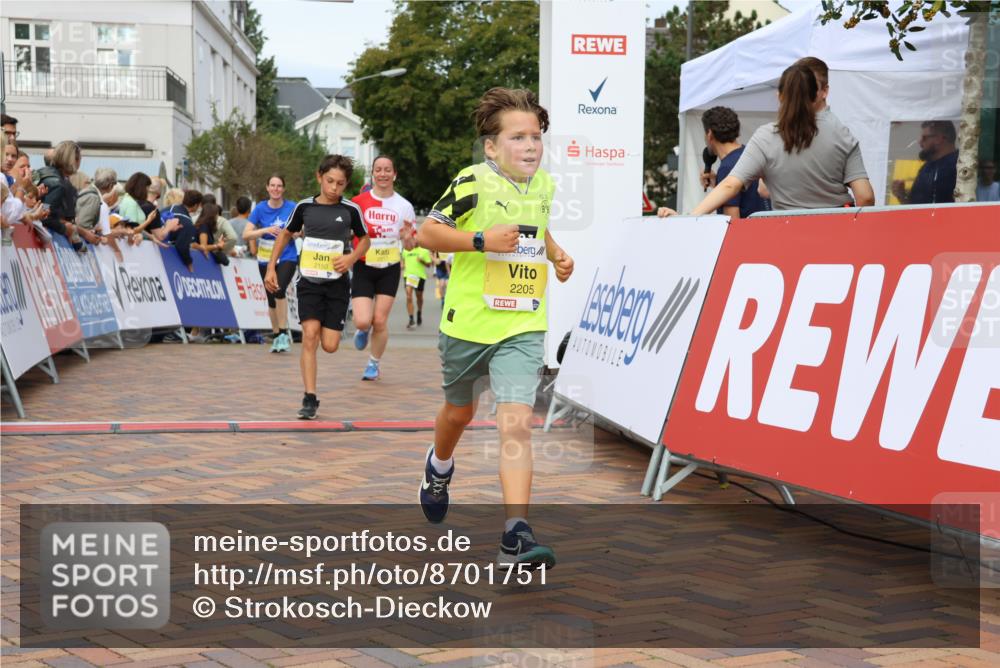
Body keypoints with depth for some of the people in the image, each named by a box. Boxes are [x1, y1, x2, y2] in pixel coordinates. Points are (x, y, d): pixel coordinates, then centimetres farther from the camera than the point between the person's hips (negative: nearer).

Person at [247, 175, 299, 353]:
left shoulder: (292, 208, -4)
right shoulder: (260, 208, -2)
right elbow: (246, 235, -8)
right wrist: (266, 230, -22)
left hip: (287, 257, -3)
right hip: (266, 259, 3)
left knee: (279, 290, -25)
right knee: (271, 298, 9)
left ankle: (284, 332, -14)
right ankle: (276, 336, 25)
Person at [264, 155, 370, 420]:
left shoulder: (350, 210, -3)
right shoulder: (305, 206, 0)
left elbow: (364, 239, 11)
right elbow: (286, 234, 16)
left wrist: (352, 258, -9)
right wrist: (271, 267, 10)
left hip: (337, 283, 0)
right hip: (309, 281, 0)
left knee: (329, 346, -4)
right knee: (310, 335, -15)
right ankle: (310, 399, -11)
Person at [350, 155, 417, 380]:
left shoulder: (404, 206, -1)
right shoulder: (359, 202, -4)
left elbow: (409, 246, 5)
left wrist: (407, 239, -18)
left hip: (389, 269, 1)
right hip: (363, 268, -1)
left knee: (380, 320, 0)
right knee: (362, 321, -11)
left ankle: (374, 363, 22)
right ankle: (363, 330, 27)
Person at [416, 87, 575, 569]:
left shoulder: (544, 184, 6)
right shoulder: (472, 183, -12)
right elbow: (427, 232, -12)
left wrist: (555, 253, 8)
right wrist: (481, 239, -24)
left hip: (523, 328, 2)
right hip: (468, 323, -2)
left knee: (516, 424, -15)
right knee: (459, 411, 21)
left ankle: (516, 534, -18)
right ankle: (439, 467, 56)